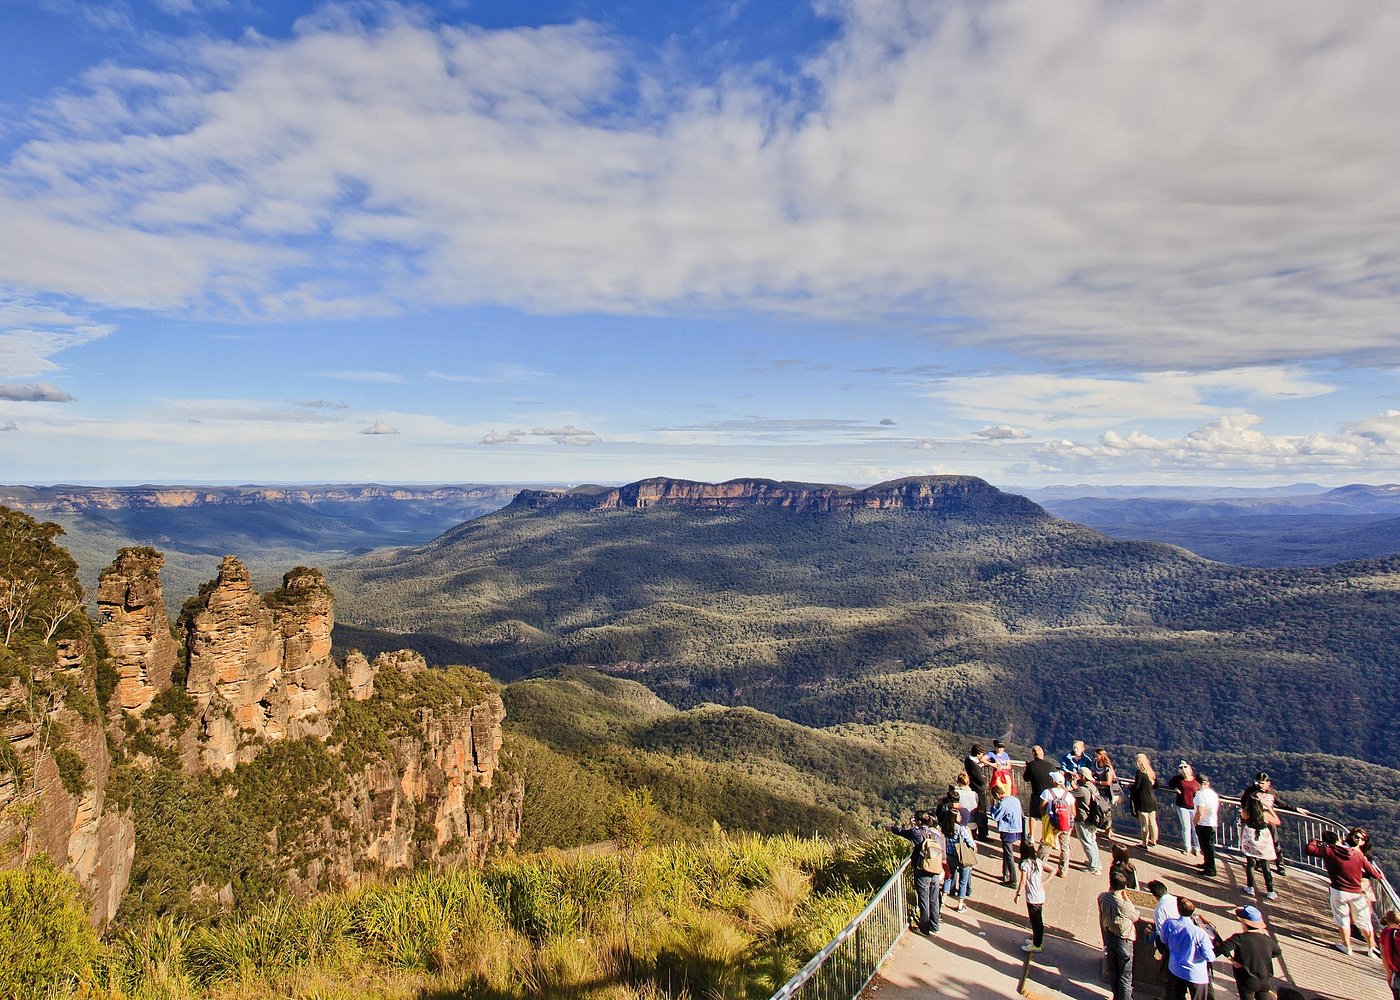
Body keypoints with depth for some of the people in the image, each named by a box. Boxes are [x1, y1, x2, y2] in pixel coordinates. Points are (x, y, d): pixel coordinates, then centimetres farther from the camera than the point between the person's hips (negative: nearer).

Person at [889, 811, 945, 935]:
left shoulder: (917, 833, -14)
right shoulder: (937, 833, -1)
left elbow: (902, 831, 4)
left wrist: (891, 828, 23)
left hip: (922, 872, -5)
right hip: (936, 872, 5)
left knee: (924, 901, 7)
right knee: (934, 900, 16)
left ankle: (925, 928, 17)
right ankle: (934, 927, 27)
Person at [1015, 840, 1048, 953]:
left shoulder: (1025, 864, -20)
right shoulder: (1038, 861, -1)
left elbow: (1023, 882, -20)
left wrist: (1017, 894, -9)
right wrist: (1044, 882, 1)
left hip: (1032, 898, -7)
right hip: (1041, 896, 7)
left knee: (1035, 921, 6)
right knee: (1038, 920, 21)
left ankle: (1037, 945, 18)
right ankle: (1037, 940, 36)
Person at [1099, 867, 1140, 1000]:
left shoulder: (1102, 897, -14)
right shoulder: (1123, 904, -31)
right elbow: (1136, 917, -9)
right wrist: (1126, 897, -13)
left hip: (1109, 937, 6)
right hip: (1123, 941, -6)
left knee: (1113, 970, 23)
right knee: (1125, 975, 12)